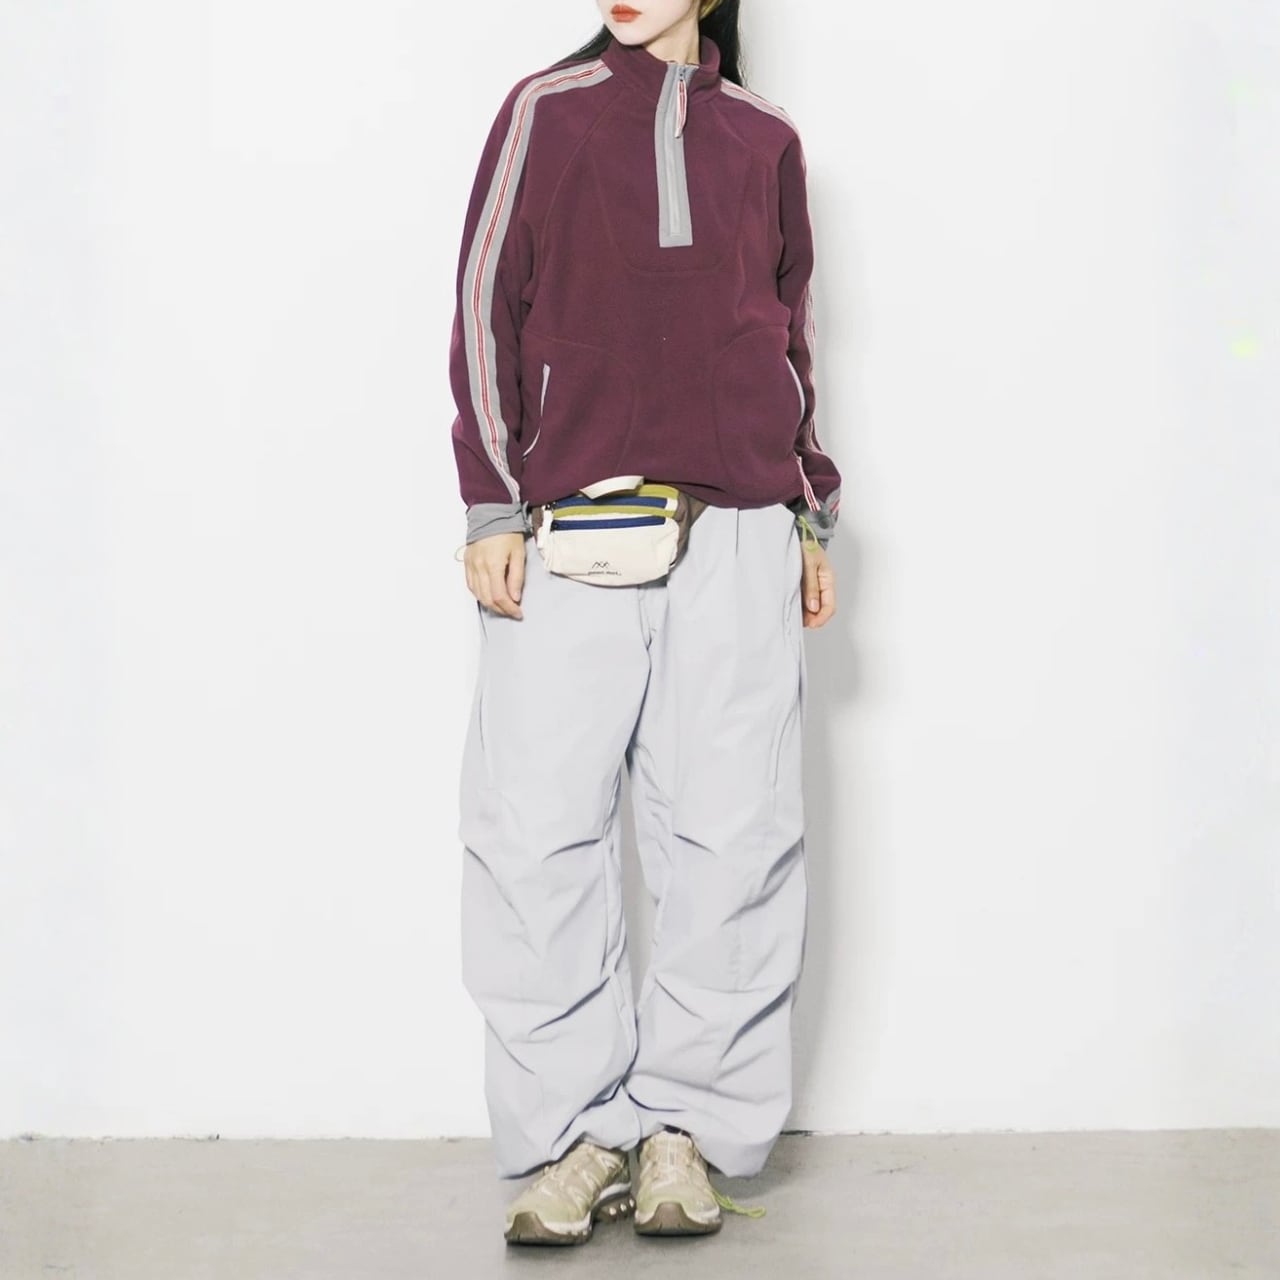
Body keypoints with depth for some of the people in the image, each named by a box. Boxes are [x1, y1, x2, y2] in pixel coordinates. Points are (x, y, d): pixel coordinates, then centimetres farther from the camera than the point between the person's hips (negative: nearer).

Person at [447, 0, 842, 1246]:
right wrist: (491, 505, -3)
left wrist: (810, 513, 18)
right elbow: (487, 305, 4)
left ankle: (688, 1125, 8)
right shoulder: (547, 111, 9)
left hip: (737, 540, 2)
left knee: (732, 835, -2)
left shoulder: (763, 139, 16)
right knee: (537, 834, -6)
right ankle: (576, 1131, 4)